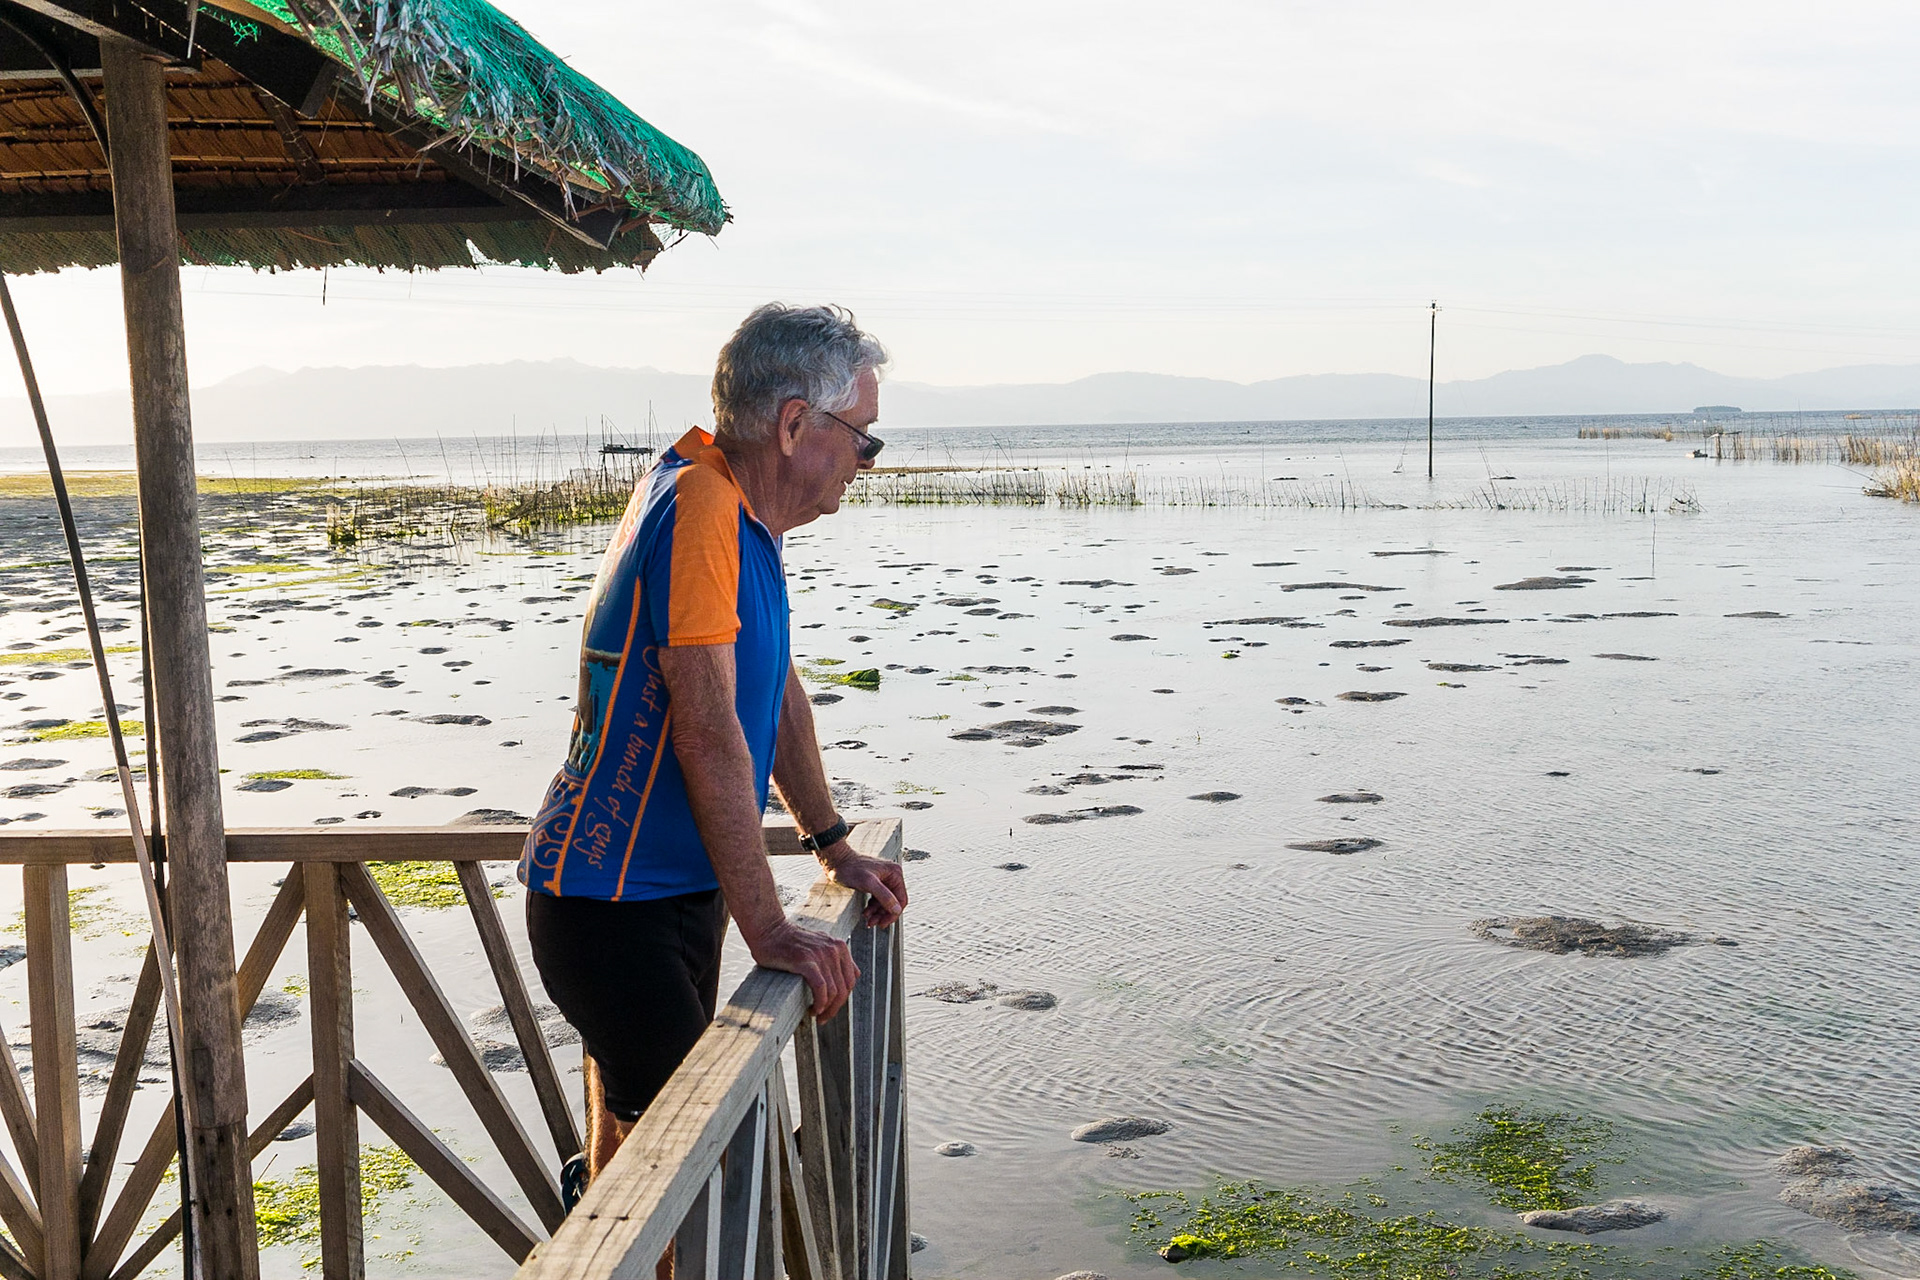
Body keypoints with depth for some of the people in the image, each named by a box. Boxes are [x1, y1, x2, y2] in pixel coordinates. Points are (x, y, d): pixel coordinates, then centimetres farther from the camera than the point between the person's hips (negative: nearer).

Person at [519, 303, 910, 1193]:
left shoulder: (743, 512, 9)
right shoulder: (699, 504, -22)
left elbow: (777, 691, 18)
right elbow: (706, 729, -28)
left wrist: (835, 850, 20)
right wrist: (768, 932, -27)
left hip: (678, 888, 10)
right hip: (610, 906, -10)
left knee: (636, 1136, 17)